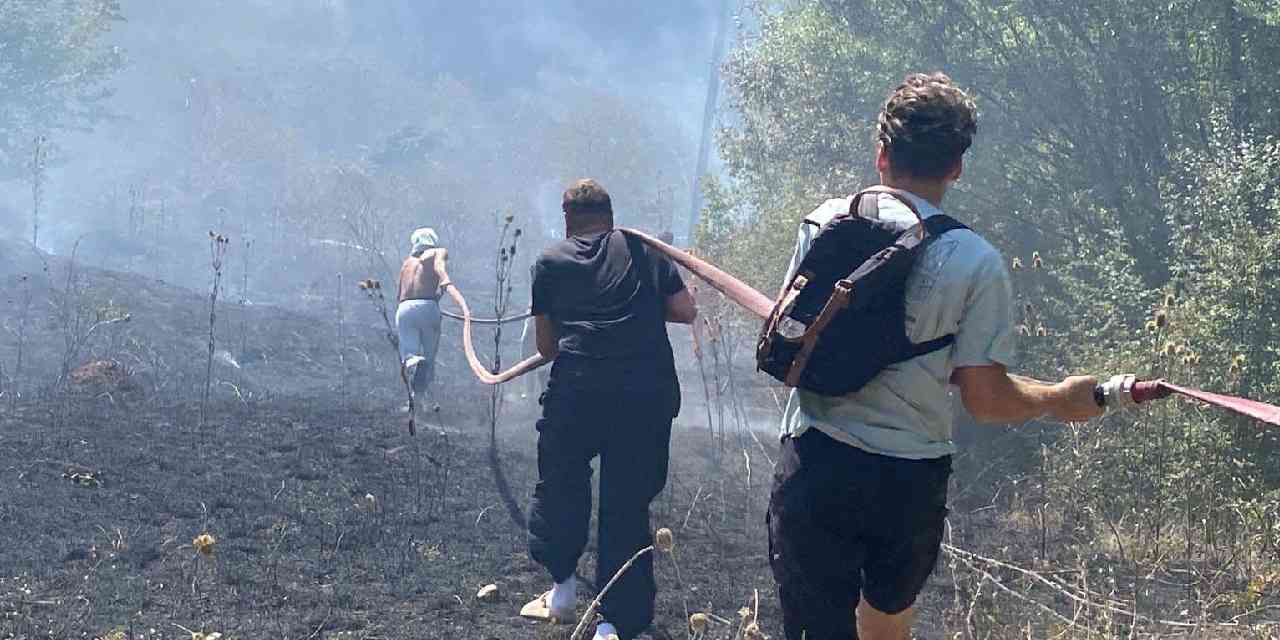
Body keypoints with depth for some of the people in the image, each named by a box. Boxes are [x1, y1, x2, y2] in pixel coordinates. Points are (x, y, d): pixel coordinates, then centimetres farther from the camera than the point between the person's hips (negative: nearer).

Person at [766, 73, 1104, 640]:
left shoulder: (827, 220, -1)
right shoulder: (978, 263, -7)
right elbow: (986, 398, -7)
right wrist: (1060, 399, 12)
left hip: (816, 466, 0)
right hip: (911, 483, 0)